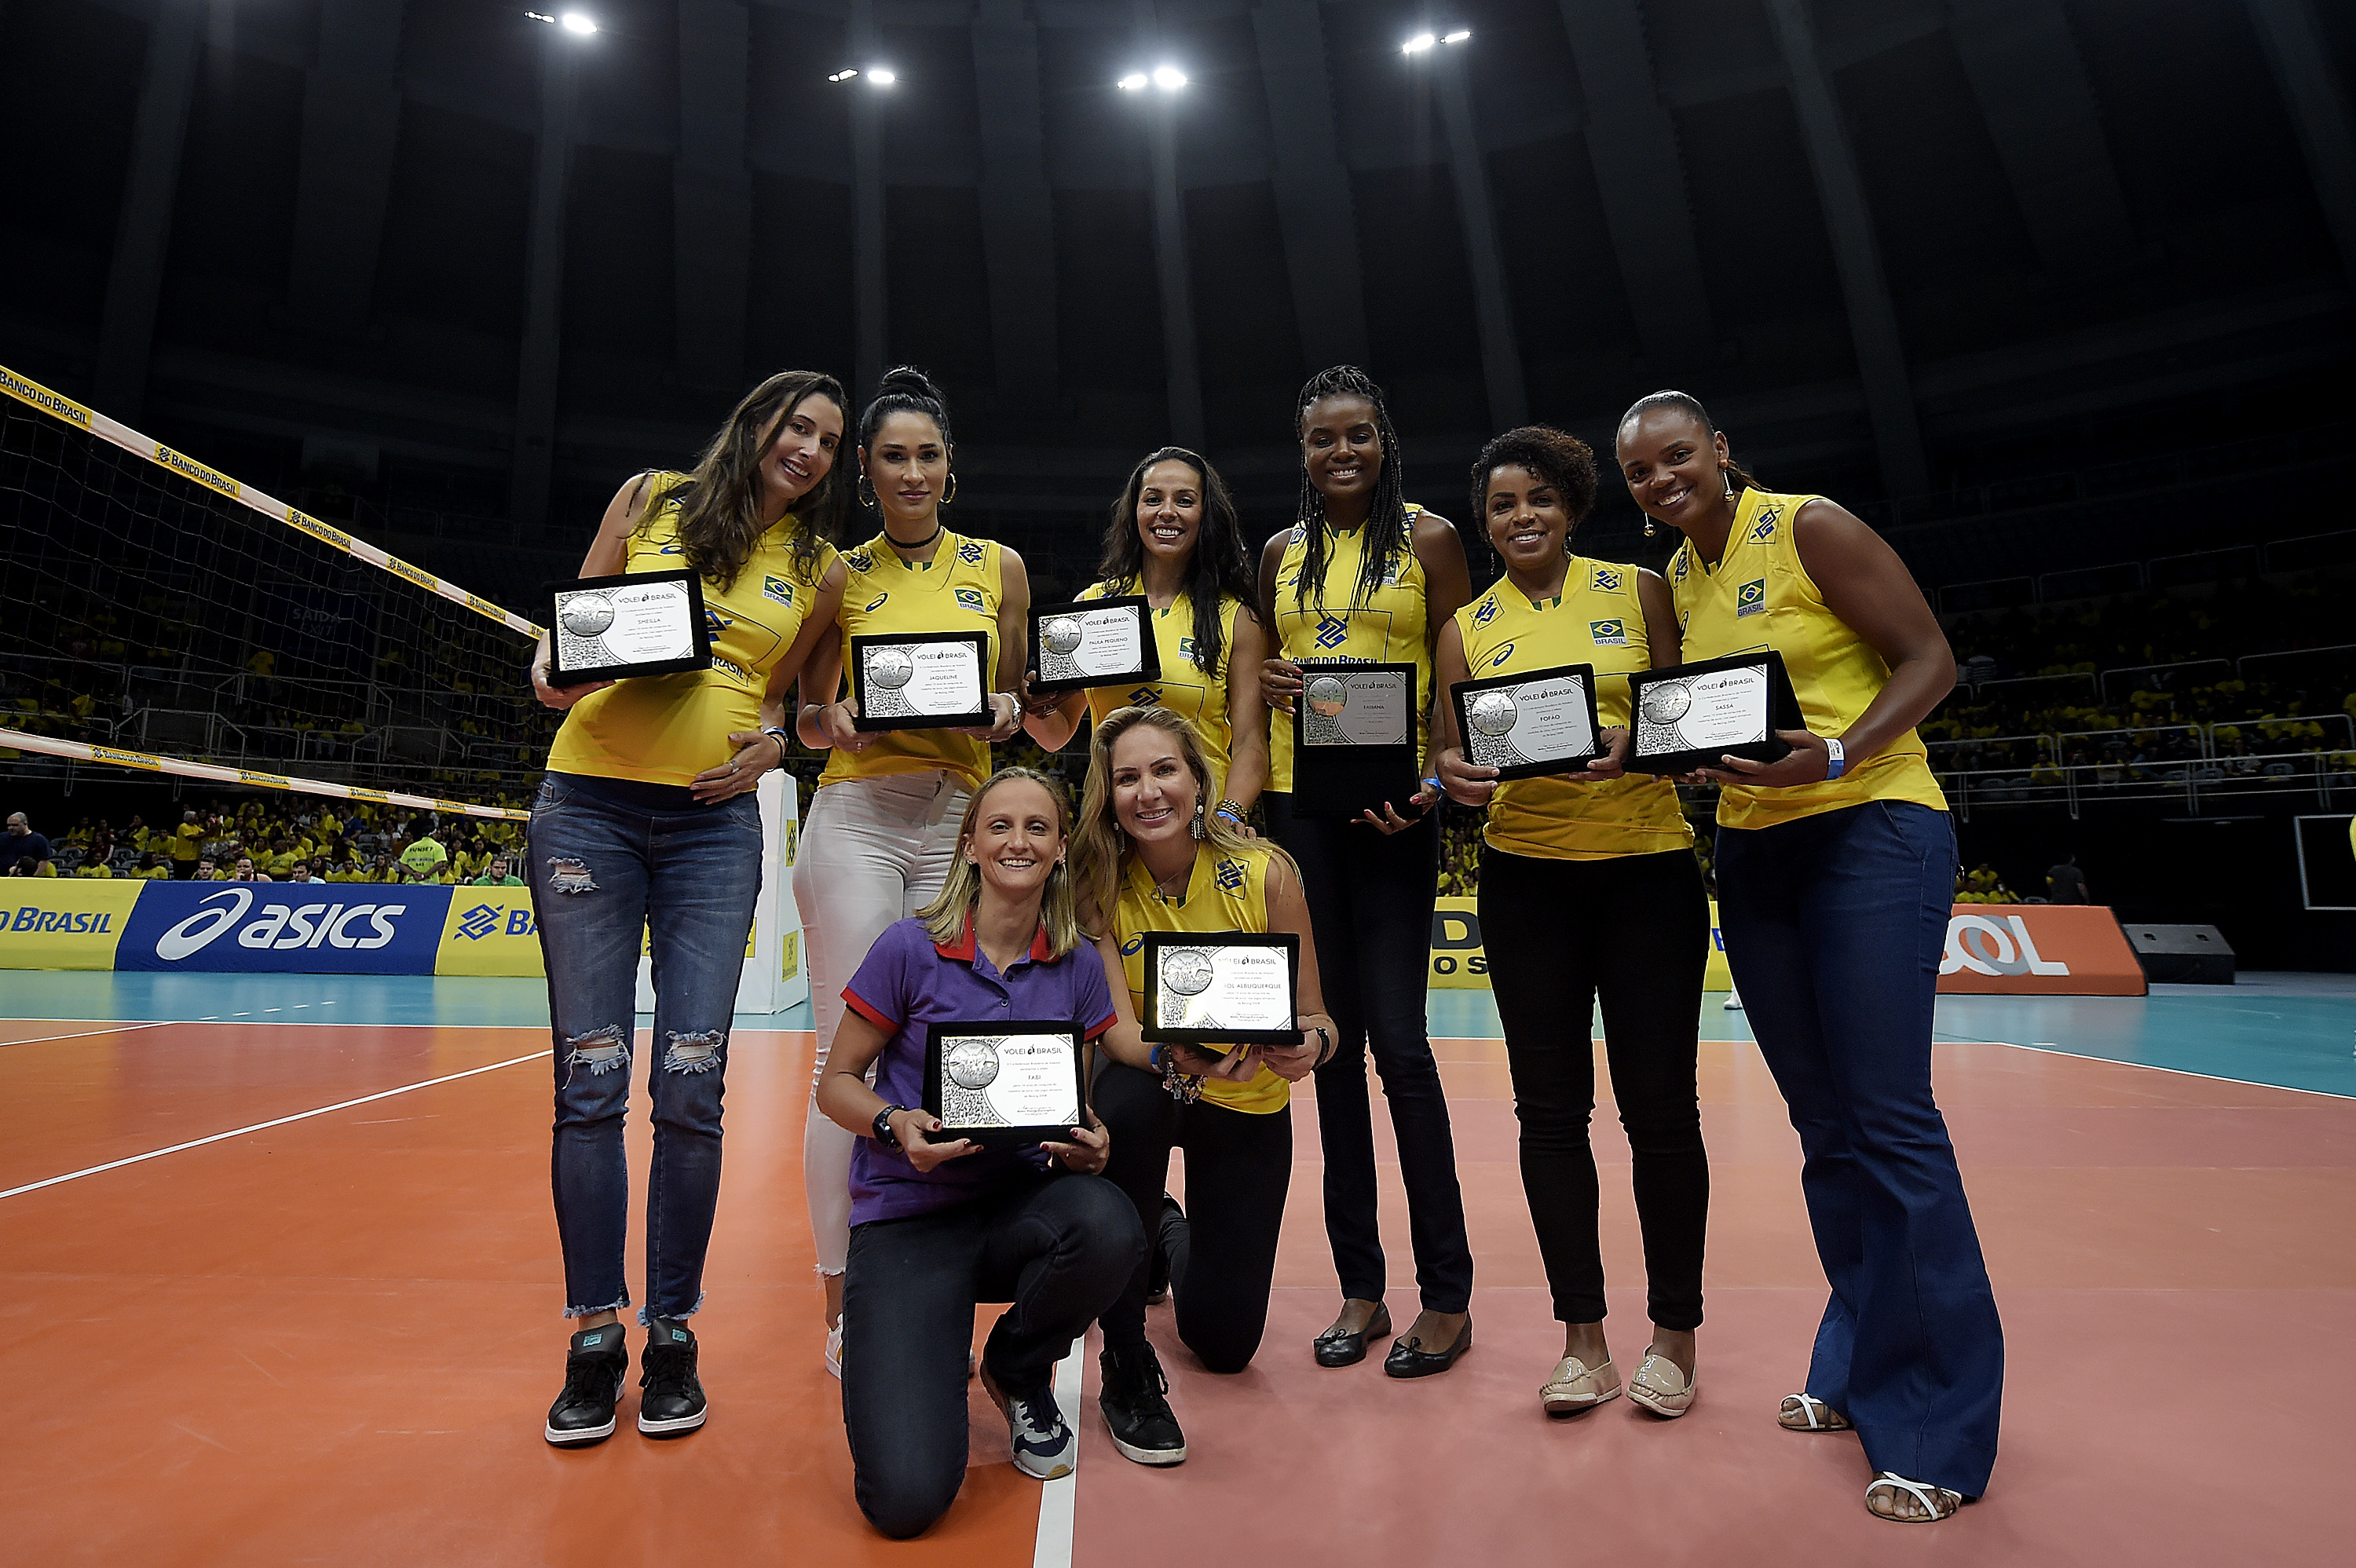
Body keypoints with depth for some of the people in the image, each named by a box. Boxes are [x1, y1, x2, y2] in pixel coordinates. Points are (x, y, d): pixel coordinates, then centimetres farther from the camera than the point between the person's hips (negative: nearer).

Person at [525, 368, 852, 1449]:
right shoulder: (652, 499, 9)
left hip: (714, 824, 1)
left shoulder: (817, 570, 11)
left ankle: (672, 1332, 15)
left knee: (690, 1087, -3)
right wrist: (555, 672, -9)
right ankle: (595, 1336, 16)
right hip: (590, 805, 0)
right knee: (590, 1083, 1)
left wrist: (774, 741, -2)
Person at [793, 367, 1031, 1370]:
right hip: (856, 818, -1)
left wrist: (1006, 710, -7)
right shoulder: (842, 574, 10)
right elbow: (809, 719, 12)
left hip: (958, 824, 1)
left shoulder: (998, 567, 12)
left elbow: (1020, 699, 15)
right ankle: (843, 1304, 10)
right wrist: (839, 718, -10)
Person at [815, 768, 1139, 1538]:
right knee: (907, 1498, -19)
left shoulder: (1079, 965, 0)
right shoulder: (911, 947, -9)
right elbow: (837, 1082, -1)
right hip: (908, 1217, -3)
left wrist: (1090, 1143, -13)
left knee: (1111, 1227, -34)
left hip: (1023, 1202, 3)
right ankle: (925, 1351, 18)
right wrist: (897, 1125, -21)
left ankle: (1018, 1368, 2)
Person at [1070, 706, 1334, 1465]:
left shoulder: (1266, 871, -21)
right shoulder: (1100, 886, -19)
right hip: (1147, 1083, 0)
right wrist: (1173, 1058, -47)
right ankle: (1127, 1366, -15)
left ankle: (1177, 1231, 41)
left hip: (1250, 1104, 1)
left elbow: (1314, 1015, -15)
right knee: (1130, 1101, -39)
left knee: (1225, 1342, 3)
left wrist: (1309, 1043, -38)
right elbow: (1114, 1028, -26)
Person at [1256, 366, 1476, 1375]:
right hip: (1295, 800, 4)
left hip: (1391, 804, -4)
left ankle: (1447, 1297, 10)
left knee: (1397, 1038, -6)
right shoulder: (1280, 554, 15)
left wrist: (1433, 780, -15)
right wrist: (1266, 682, -2)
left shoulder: (1427, 538, 4)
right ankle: (1360, 1288, 20)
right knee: (1333, 1041, 7)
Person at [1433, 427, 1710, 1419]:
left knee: (1658, 1104, 3)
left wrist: (1631, 740, -18)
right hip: (1526, 878, 2)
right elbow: (1451, 755, 7)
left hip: (1646, 866, -1)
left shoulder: (1636, 591, 5)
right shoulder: (1467, 628, 8)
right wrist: (1459, 777, -16)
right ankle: (1583, 1337, 20)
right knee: (1551, 1109, 5)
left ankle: (1673, 1334, 22)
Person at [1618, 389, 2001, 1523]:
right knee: (1823, 1122, 11)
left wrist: (1834, 758, -23)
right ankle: (1861, 1369, 25)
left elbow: (1930, 660, -8)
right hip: (1752, 852, 7)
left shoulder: (1811, 529, -6)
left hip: (1871, 832, -6)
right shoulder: (1676, 579, 12)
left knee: (1888, 1116, -7)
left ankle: (1941, 1429, 6)